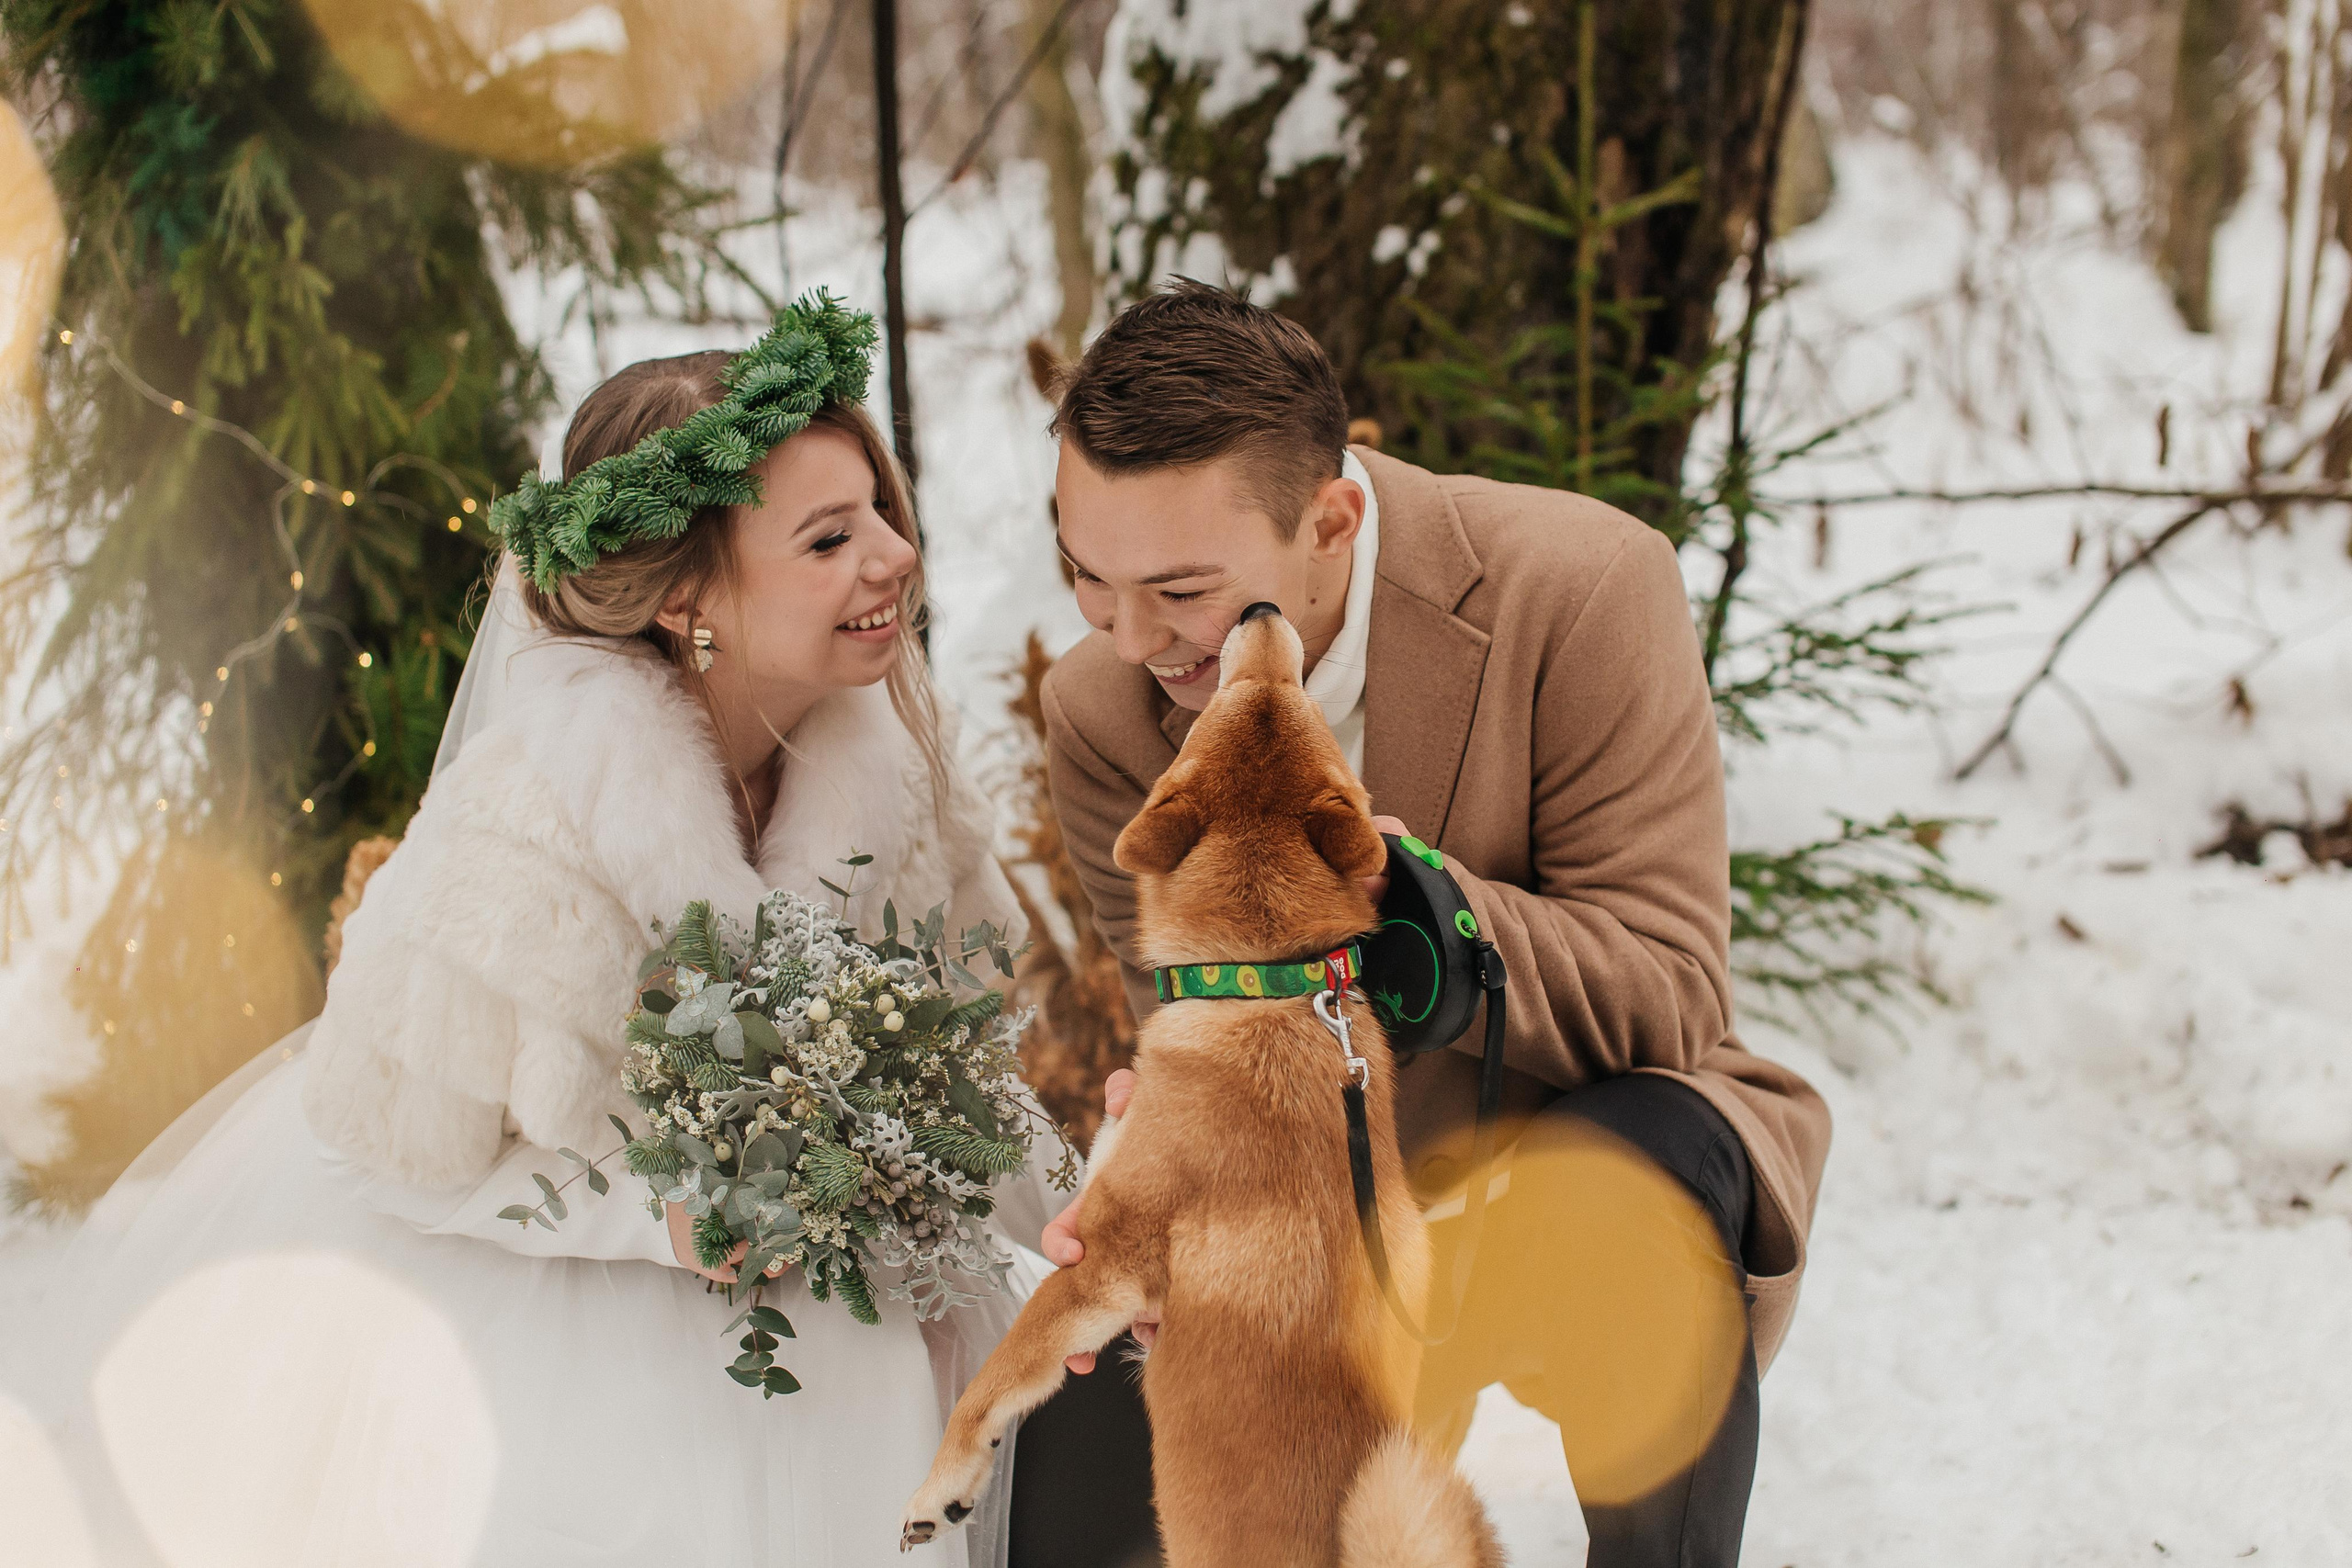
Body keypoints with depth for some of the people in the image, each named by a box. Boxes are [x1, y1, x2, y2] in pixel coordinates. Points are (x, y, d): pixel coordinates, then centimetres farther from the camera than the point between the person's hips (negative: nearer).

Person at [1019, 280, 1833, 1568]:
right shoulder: (1100, 715, -11)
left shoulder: (1582, 591, -25)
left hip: (1592, 1137, -3)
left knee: (1647, 1159, -37)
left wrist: (1399, 902, -40)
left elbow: (1668, 998, -23)